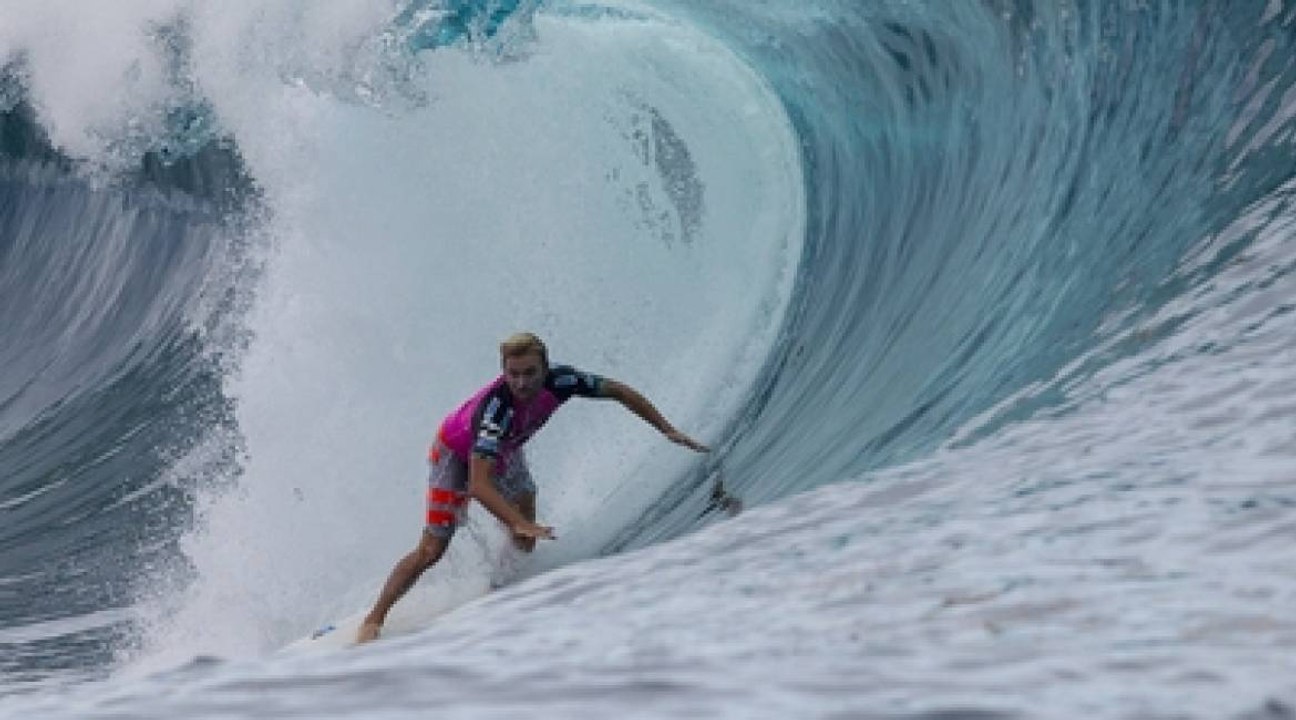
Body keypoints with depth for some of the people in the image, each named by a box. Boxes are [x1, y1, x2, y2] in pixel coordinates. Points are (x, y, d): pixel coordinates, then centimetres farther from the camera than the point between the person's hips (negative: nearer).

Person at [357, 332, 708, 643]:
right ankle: (373, 620, 5)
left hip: (504, 450, 6)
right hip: (457, 453, -5)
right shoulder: (496, 407, -46)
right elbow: (478, 484, -52)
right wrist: (520, 523, -62)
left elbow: (618, 391, -15)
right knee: (432, 549, -7)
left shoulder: (560, 381, -32)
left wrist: (668, 431, -14)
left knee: (525, 545, -4)